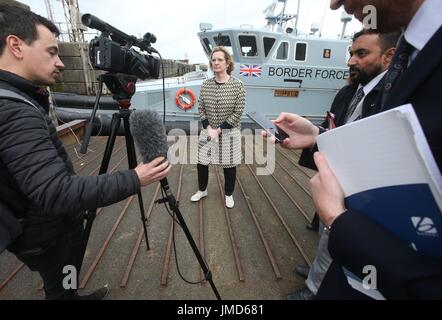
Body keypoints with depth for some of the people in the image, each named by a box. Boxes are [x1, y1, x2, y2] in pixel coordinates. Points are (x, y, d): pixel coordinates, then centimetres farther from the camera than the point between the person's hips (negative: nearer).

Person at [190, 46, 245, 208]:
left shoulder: (237, 85, -9)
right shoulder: (205, 85, 1)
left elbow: (238, 112, -11)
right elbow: (201, 109, 4)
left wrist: (219, 129, -16)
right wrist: (208, 128, -12)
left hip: (229, 133, -3)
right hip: (208, 131, 4)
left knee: (229, 166, 8)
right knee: (201, 162, 12)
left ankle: (229, 195, 32)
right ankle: (202, 190, 37)